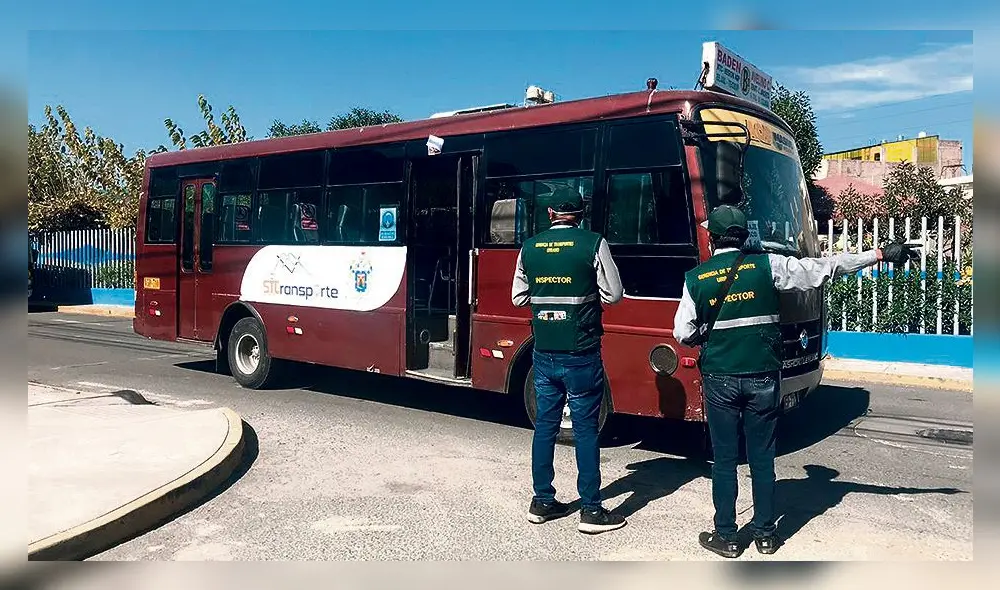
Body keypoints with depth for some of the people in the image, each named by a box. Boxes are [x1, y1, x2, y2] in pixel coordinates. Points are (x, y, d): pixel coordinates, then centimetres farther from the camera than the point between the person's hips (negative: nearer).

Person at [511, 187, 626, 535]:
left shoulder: (529, 248, 3)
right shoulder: (593, 244, -8)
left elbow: (519, 298, 11)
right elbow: (613, 294, -4)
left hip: (544, 353, 4)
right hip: (581, 354, -4)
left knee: (545, 425, 13)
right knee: (585, 429, 3)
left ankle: (542, 502, 22)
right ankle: (591, 510, 10)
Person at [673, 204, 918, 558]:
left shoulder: (695, 278, -3)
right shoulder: (767, 266, -3)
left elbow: (683, 333, -3)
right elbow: (824, 268, -1)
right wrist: (881, 255, 6)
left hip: (719, 379, -1)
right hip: (763, 378, 1)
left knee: (724, 459, 9)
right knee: (762, 458, 12)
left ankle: (725, 536, 16)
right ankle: (765, 534, 23)